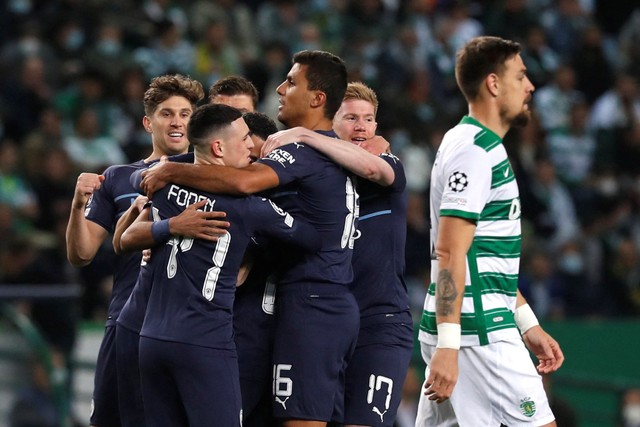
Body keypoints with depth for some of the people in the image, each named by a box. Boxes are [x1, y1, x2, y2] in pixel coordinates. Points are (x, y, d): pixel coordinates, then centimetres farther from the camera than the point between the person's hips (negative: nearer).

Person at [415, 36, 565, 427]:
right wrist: (447, 345, -24)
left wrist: (528, 324, 26)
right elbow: (450, 254, -19)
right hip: (479, 334, -10)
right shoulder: (476, 152, -11)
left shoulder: (477, 146, 20)